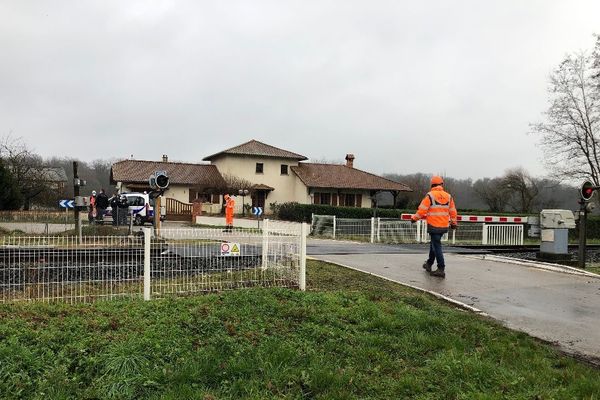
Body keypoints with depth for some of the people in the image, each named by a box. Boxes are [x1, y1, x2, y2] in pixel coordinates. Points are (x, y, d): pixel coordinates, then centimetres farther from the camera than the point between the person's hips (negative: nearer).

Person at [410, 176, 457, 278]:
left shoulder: (430, 195, -10)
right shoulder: (448, 196, 6)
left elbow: (422, 210, -10)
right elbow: (453, 211, 12)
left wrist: (414, 218, 4)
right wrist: (453, 223, 25)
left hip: (434, 226, -6)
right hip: (444, 226, 6)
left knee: (437, 246, -2)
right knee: (434, 244, 21)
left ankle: (441, 269, -4)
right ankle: (429, 264, 34)